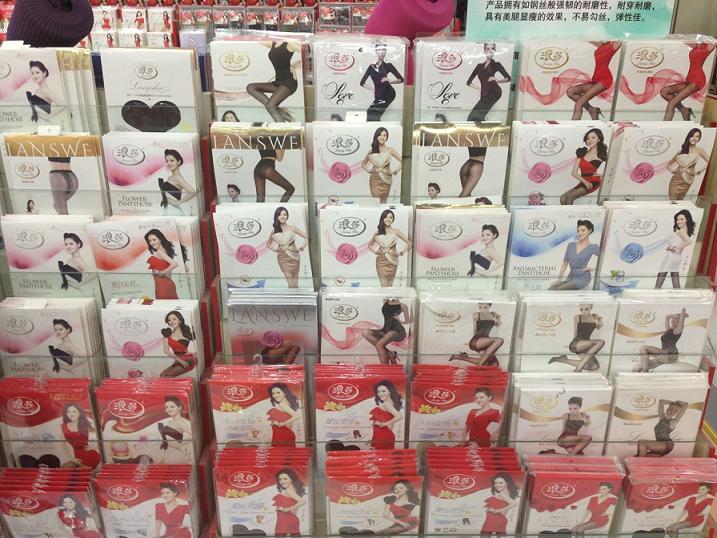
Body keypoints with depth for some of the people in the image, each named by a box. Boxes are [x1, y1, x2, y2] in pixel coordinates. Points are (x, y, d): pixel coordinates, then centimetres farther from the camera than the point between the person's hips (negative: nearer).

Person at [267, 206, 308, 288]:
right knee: (291, 283, -9)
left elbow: (307, 237, 2)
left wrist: (302, 247, -11)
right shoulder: (274, 231, 2)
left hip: (294, 257, 1)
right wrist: (275, 249, 0)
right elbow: (268, 244, 17)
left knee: (295, 282, 7)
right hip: (283, 259, -1)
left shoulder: (292, 228, -1)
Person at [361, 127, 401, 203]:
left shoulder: (389, 150, 1)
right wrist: (368, 171, 3)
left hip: (386, 180, 0)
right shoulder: (372, 151, 5)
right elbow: (363, 163, 18)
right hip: (374, 180, 0)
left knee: (383, 203, 6)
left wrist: (395, 172, -5)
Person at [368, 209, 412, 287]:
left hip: (392, 261, 0)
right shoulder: (378, 232, 6)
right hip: (381, 261, 0)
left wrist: (401, 253, -4)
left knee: (390, 287, 6)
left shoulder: (396, 231, 1)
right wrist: (375, 251, 4)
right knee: (384, 287, -5)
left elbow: (409, 242, 0)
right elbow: (370, 244, 20)